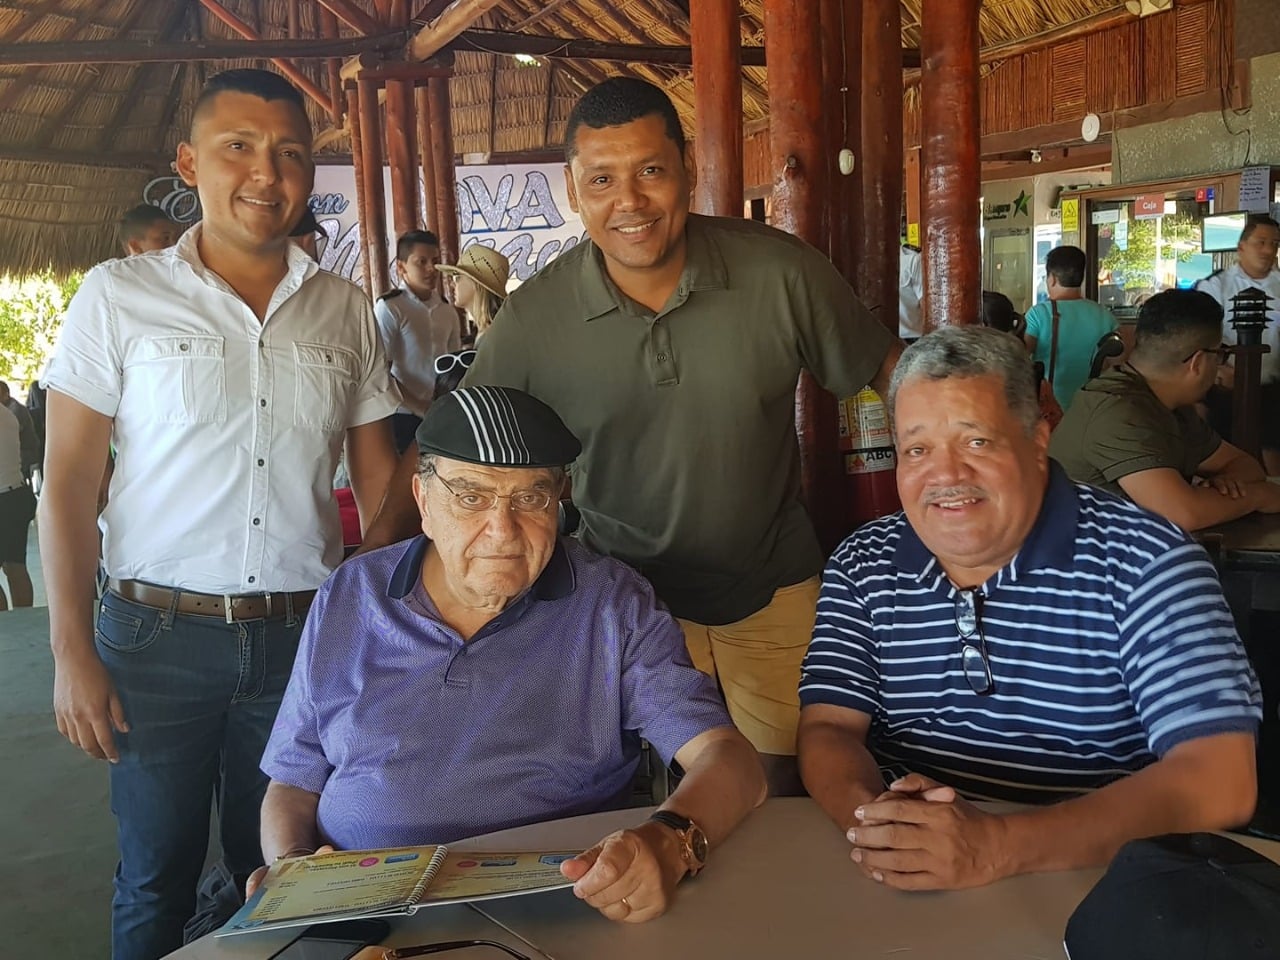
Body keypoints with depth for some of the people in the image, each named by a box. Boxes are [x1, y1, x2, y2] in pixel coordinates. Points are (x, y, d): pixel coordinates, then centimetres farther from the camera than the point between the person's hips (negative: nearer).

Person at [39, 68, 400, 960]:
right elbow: (69, 482, -2)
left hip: (305, 635, 2)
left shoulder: (347, 311, 5)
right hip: (158, 635, -2)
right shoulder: (118, 296, -3)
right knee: (157, 879, 11)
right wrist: (72, 651, -7)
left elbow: (379, 478, 8)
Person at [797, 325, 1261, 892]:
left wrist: (997, 845, -27)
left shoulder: (1145, 564, -10)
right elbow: (827, 731, 2)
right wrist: (870, 814, -21)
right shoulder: (862, 567, 3)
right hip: (899, 893, 4)